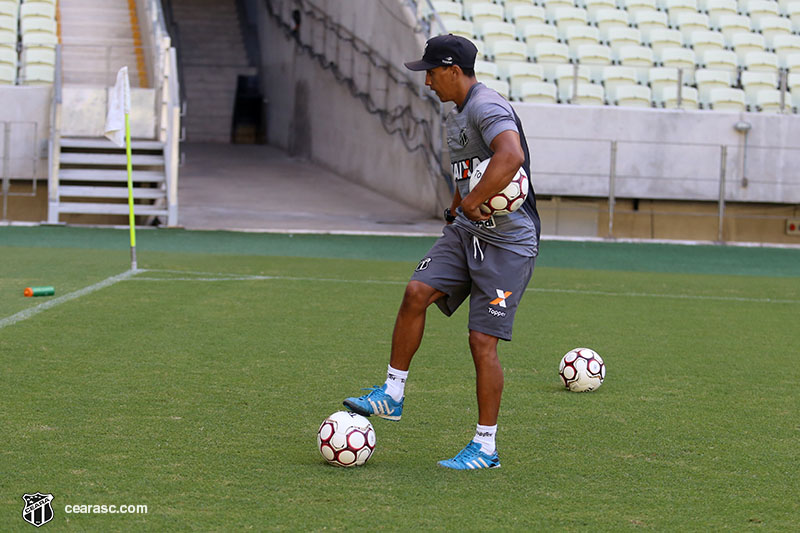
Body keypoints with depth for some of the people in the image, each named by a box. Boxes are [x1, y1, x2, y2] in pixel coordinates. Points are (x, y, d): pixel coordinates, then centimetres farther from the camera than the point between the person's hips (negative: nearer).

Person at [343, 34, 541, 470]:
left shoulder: (487, 107, -18)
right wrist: (457, 210, 16)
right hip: (466, 231, 9)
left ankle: (485, 447, 4)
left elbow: (511, 156, -37)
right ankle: (391, 396, 1)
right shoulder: (456, 116, 15)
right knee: (416, 292, -10)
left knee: (482, 341, -7)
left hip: (508, 241, -9)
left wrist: (473, 202, -28)